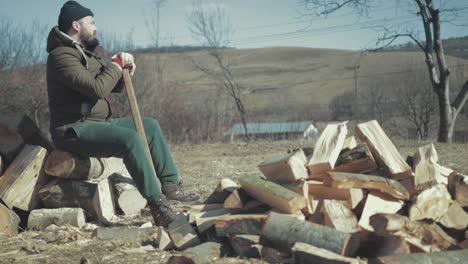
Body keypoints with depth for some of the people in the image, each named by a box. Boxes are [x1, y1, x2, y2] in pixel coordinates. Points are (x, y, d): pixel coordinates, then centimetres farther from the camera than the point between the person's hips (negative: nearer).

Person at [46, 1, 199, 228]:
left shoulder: (89, 50, 15)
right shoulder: (62, 56, -16)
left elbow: (114, 87, 19)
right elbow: (97, 88, -27)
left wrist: (123, 67, -2)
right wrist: (116, 64, -11)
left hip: (100, 122, 10)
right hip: (74, 130, -10)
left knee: (150, 126, 10)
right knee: (130, 138, -30)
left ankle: (170, 184, 10)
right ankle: (157, 205, -30)